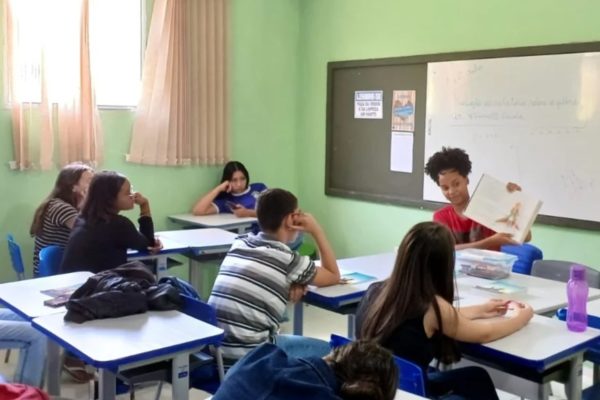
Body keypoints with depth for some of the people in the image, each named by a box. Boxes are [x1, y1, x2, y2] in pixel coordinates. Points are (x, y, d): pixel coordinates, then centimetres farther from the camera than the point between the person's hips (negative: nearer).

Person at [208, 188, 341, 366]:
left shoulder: (239, 244, 7)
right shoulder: (287, 259, -10)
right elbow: (334, 276, 8)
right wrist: (316, 231, 7)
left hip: (215, 348, 7)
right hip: (246, 355, -7)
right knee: (325, 350, 12)